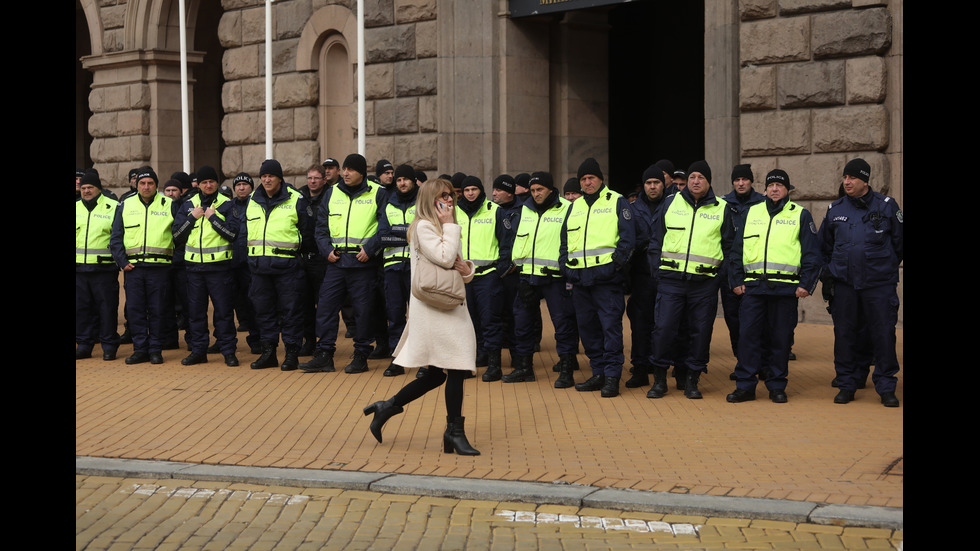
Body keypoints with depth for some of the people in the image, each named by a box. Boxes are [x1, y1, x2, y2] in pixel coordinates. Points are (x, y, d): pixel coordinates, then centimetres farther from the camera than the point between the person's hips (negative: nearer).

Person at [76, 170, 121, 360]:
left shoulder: (113, 208, 0)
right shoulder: (76, 208, 13)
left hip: (104, 268, -4)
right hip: (79, 268, 4)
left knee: (107, 307, -2)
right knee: (81, 307, 8)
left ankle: (109, 346, 6)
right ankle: (84, 345, 17)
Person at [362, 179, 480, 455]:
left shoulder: (445, 229, 21)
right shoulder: (423, 227, -8)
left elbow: (458, 265, 22)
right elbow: (445, 258, -20)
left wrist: (467, 269, -1)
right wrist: (449, 225, -12)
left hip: (451, 305, 10)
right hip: (433, 306, -9)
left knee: (438, 373, 10)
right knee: (456, 367, -9)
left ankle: (388, 407, 22)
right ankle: (455, 431, -1)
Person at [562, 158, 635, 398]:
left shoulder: (617, 202, 3)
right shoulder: (575, 207, 20)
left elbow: (628, 237, -4)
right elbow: (565, 240, 24)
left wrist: (617, 262, -13)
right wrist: (565, 266, 12)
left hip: (607, 277, -6)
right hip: (579, 279, 6)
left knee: (610, 325, -8)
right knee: (587, 326, 9)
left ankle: (612, 376, -5)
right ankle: (598, 373, 18)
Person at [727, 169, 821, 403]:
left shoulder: (800, 215, 7)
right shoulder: (751, 213, 14)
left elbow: (812, 252, 4)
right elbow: (736, 249, 15)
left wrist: (806, 284, -5)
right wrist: (736, 280, 6)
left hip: (786, 287, -2)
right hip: (753, 286, 2)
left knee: (780, 338, 3)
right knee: (748, 335, -2)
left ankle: (777, 386, 13)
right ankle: (745, 386, 4)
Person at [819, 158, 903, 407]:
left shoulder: (886, 206, 0)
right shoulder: (835, 209, 8)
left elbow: (899, 242, 9)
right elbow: (824, 246, 20)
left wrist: (886, 267, 12)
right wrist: (828, 275, 13)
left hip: (879, 284, -2)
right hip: (844, 284, 3)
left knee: (883, 334, -2)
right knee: (844, 334, 4)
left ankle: (886, 388, 7)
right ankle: (846, 385, 16)